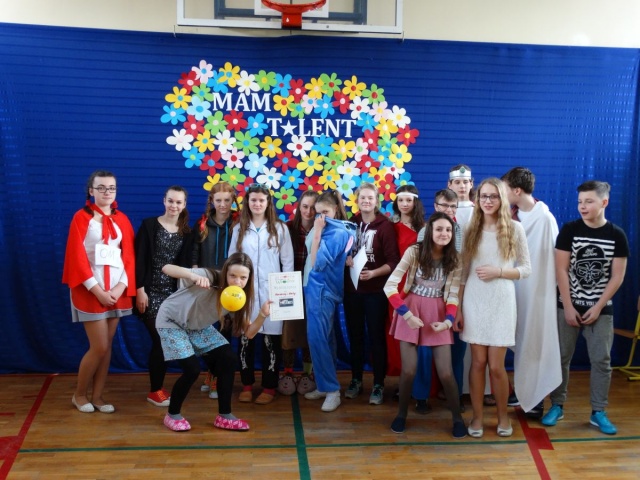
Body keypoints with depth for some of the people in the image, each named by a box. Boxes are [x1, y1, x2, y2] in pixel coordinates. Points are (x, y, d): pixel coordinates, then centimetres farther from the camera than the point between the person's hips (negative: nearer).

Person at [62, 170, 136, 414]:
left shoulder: (122, 219, 10)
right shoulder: (81, 217, -2)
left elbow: (129, 255, 5)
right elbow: (77, 257, -8)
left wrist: (121, 286, -9)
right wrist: (97, 289, -15)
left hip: (117, 289, 4)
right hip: (91, 290, -4)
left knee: (107, 345, 8)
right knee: (99, 347, -5)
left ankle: (97, 395, 19)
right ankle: (80, 394, 15)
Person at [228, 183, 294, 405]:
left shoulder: (280, 228, 5)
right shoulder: (239, 229, 9)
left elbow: (288, 262, 4)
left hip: (271, 291, -2)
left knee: (271, 339, -1)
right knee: (245, 338, 4)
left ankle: (269, 387, 10)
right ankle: (247, 385, 18)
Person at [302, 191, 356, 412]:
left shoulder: (338, 232, -16)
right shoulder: (328, 229, 11)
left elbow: (318, 262, -22)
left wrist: (317, 232, -19)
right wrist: (318, 231, 8)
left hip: (323, 289, -9)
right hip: (317, 287, 9)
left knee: (317, 338, -9)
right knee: (324, 338, 13)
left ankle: (332, 390, -2)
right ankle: (325, 385, 21)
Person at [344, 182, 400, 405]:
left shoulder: (385, 226, -7)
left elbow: (393, 261, -11)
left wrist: (373, 273, -25)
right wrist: (346, 260, -7)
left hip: (376, 290, -4)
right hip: (352, 289, 4)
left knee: (376, 336, 3)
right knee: (354, 336, 12)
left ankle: (379, 385, 13)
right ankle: (356, 380, 25)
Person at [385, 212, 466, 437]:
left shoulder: (454, 260, -1)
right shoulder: (414, 251, -11)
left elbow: (453, 295, 0)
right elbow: (390, 286, -13)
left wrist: (448, 320, -17)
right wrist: (406, 314, -18)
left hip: (438, 315, 2)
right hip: (411, 312, -2)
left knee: (446, 372, -2)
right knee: (409, 370, 0)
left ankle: (457, 418, 20)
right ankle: (401, 413, 25)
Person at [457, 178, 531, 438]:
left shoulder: (515, 228, 0)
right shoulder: (471, 229, 5)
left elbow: (526, 269, 2)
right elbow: (463, 272, 5)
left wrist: (498, 272, -14)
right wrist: (457, 308, 2)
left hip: (501, 302, -1)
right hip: (474, 302, 2)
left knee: (496, 365, 2)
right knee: (478, 362, 7)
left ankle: (503, 416, 24)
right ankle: (477, 417, 21)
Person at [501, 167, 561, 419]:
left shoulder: (545, 218, -17)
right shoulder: (513, 215, 4)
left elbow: (554, 258, -14)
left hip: (537, 288, -6)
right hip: (516, 286, 7)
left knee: (535, 340, 1)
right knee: (520, 340, 13)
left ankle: (537, 400, 10)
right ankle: (523, 390, 26)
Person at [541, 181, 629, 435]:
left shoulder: (617, 235, -3)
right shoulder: (569, 230, -5)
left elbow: (617, 276, -2)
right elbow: (561, 270, -6)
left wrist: (597, 307, -7)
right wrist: (568, 306, -10)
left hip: (601, 308, 1)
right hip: (568, 305, 0)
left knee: (601, 360, 1)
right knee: (561, 357, 3)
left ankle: (598, 412, 12)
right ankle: (557, 406, 15)